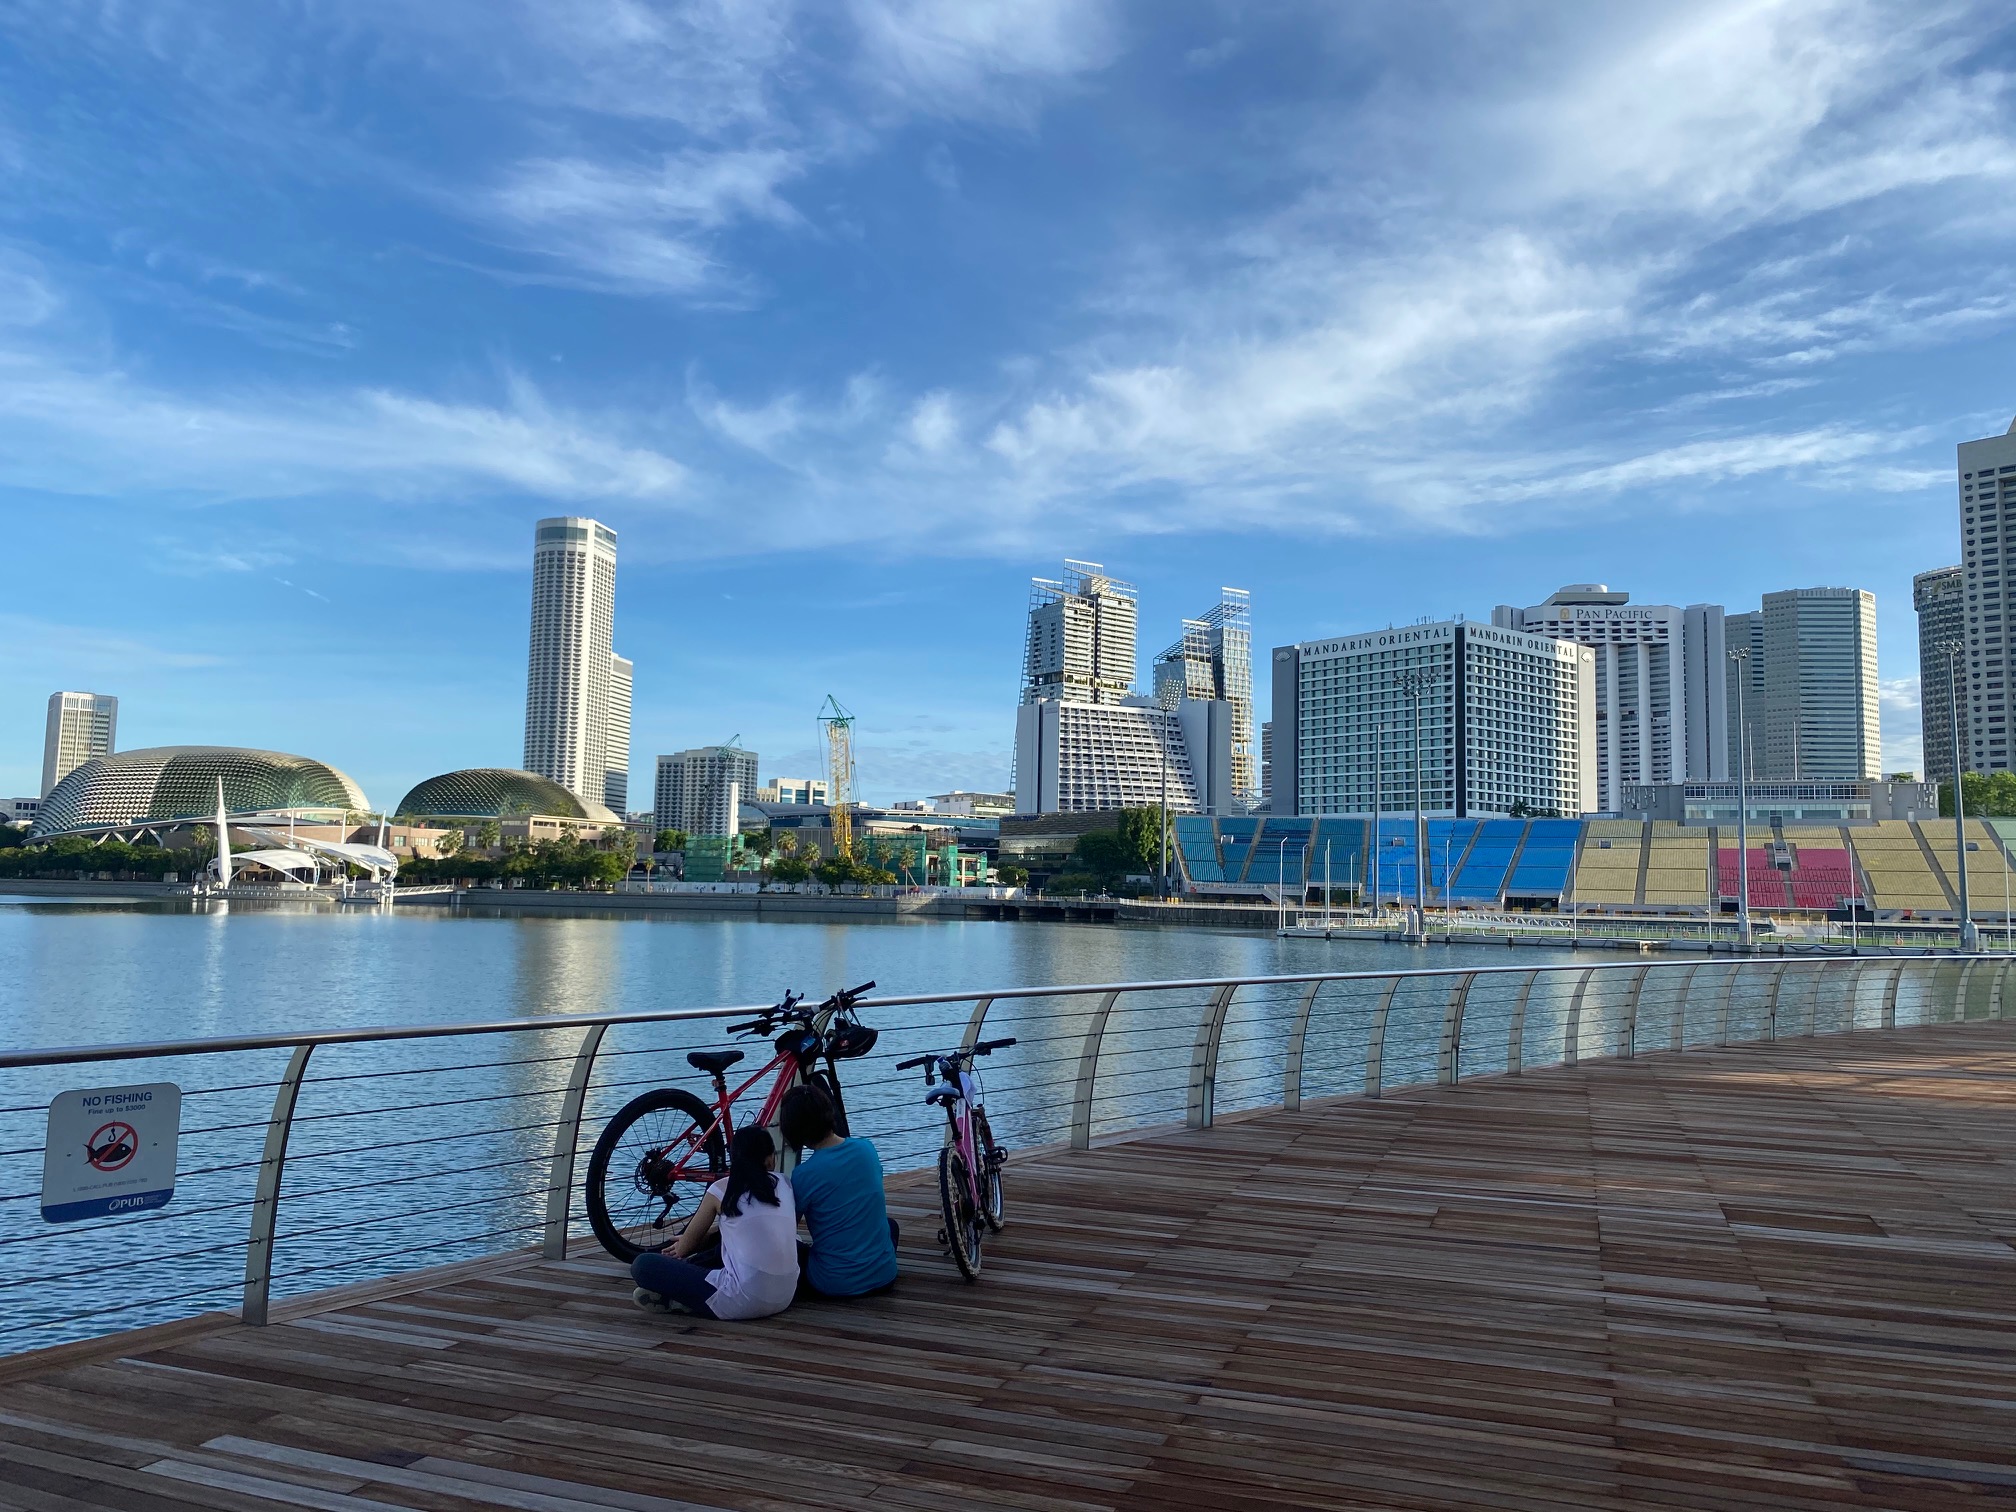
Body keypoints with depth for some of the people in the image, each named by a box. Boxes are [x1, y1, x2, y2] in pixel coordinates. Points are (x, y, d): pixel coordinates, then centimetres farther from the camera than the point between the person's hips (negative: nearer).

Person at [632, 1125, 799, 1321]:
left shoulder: (722, 1189, 1)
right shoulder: (784, 1184, 11)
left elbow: (684, 1247, 15)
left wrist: (682, 1246, 38)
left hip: (743, 1301, -6)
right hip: (785, 1297, 6)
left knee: (643, 1265, 0)